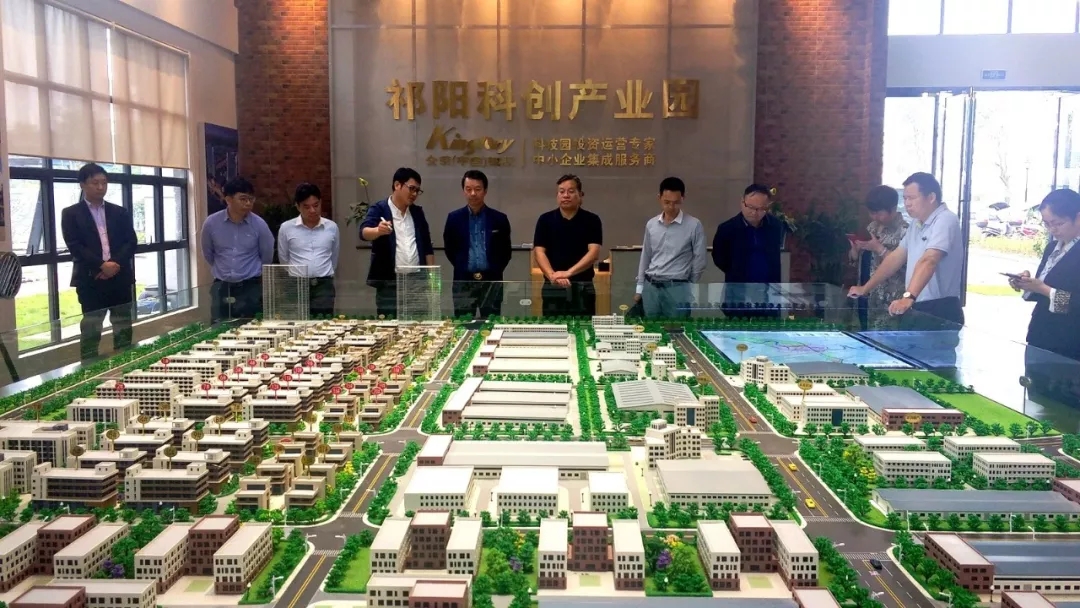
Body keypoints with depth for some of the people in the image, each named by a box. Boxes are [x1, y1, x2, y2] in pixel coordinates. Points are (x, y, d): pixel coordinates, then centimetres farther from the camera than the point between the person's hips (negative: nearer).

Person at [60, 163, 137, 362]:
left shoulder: (120, 212, 13)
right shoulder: (71, 214, 4)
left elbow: (131, 241, 4)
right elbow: (75, 246, -7)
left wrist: (115, 264, -12)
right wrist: (102, 265, -17)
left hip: (120, 277, 3)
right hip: (90, 280, -3)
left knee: (123, 329, 7)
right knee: (90, 330, -1)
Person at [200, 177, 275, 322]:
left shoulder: (259, 224, -8)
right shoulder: (211, 223, -5)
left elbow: (267, 257, 7)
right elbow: (208, 255, 12)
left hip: (251, 288, -1)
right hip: (221, 288, 1)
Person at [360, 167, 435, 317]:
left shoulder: (417, 212, 13)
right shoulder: (379, 209, -3)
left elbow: (427, 246, 15)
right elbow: (364, 232, -20)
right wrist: (378, 230, -43)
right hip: (389, 283, -4)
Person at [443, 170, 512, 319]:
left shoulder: (499, 219, 2)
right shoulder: (454, 218, 3)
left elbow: (506, 252, 8)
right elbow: (449, 249, 12)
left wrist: (494, 271, 4)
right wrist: (463, 268, 9)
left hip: (491, 282, 0)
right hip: (463, 282, 0)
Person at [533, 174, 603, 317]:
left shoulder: (592, 220, 1)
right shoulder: (545, 220, 4)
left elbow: (594, 253, -9)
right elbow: (539, 252, -4)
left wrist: (568, 272, -23)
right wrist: (553, 276, -22)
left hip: (583, 287, 0)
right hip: (553, 288, 1)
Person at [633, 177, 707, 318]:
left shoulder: (694, 225, -6)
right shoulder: (651, 224, 7)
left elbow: (699, 261, 0)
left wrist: (689, 288, 6)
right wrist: (639, 288, 13)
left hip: (677, 288, -4)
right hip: (650, 287, 4)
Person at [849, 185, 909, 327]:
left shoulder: (904, 231, -10)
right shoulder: (872, 227, 11)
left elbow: (903, 264, -18)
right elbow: (855, 258, 16)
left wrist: (879, 248, -20)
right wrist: (855, 247, -5)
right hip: (867, 295, 6)